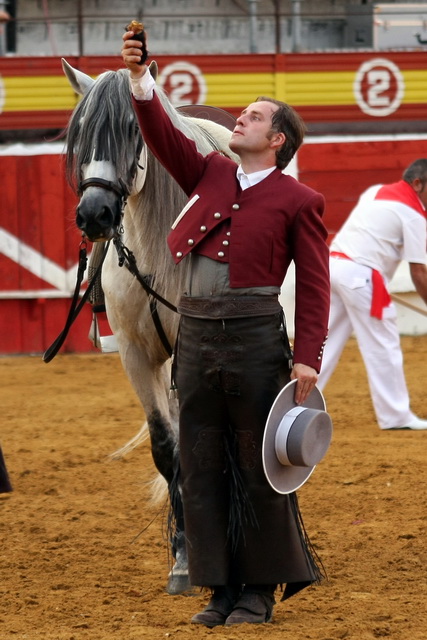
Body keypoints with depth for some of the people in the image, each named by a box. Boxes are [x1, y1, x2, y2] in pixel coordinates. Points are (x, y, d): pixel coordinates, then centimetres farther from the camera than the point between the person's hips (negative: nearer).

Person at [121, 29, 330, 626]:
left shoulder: (298, 201, -2)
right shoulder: (210, 174, 13)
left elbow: (313, 285, -5)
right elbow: (163, 138, 4)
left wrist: (307, 359, -12)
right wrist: (139, 77, -10)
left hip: (255, 336, -5)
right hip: (196, 334, 5)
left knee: (258, 466, 1)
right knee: (200, 466, 6)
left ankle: (260, 588, 11)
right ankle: (222, 587, 13)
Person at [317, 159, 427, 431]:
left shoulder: (375, 192, 19)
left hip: (333, 263, 8)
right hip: (360, 274, -8)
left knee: (327, 340, 12)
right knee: (383, 346, 0)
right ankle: (395, 416, 4)